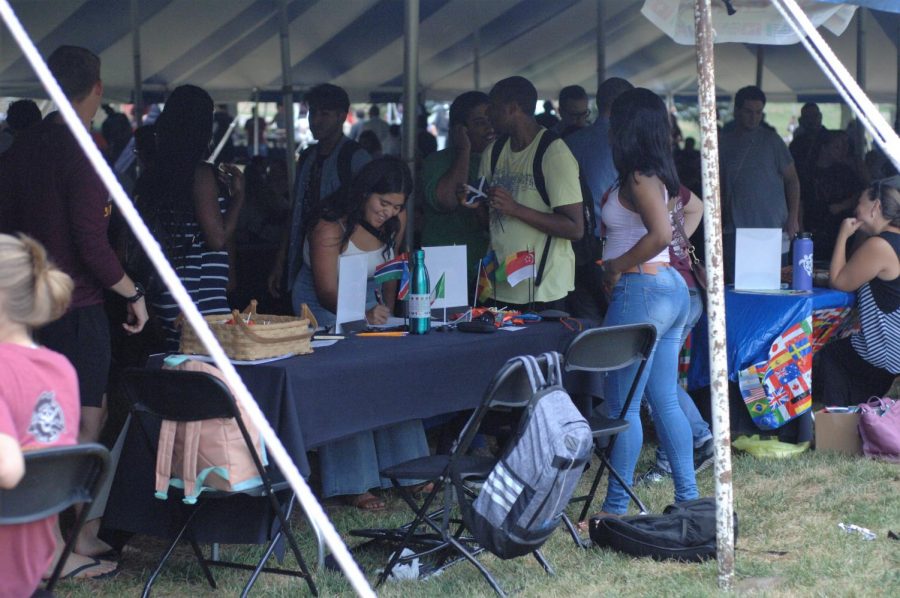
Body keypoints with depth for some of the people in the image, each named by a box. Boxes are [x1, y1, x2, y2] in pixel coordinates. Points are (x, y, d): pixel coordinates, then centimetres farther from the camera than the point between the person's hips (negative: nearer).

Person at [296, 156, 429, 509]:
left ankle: (403, 467, 3)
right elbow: (328, 293, -30)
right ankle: (352, 484, -17)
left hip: (369, 304, 6)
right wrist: (364, 314, -46)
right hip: (323, 309, -6)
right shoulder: (329, 230, -28)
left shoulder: (395, 222, -8)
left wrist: (386, 312, 5)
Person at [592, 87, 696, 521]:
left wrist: (616, 267, -15)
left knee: (622, 401, -5)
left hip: (642, 289, -10)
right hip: (671, 287, 10)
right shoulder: (659, 176, 14)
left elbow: (661, 232, -26)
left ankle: (616, 507, -1)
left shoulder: (638, 177, -14)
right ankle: (688, 496, 16)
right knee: (665, 400, 13)